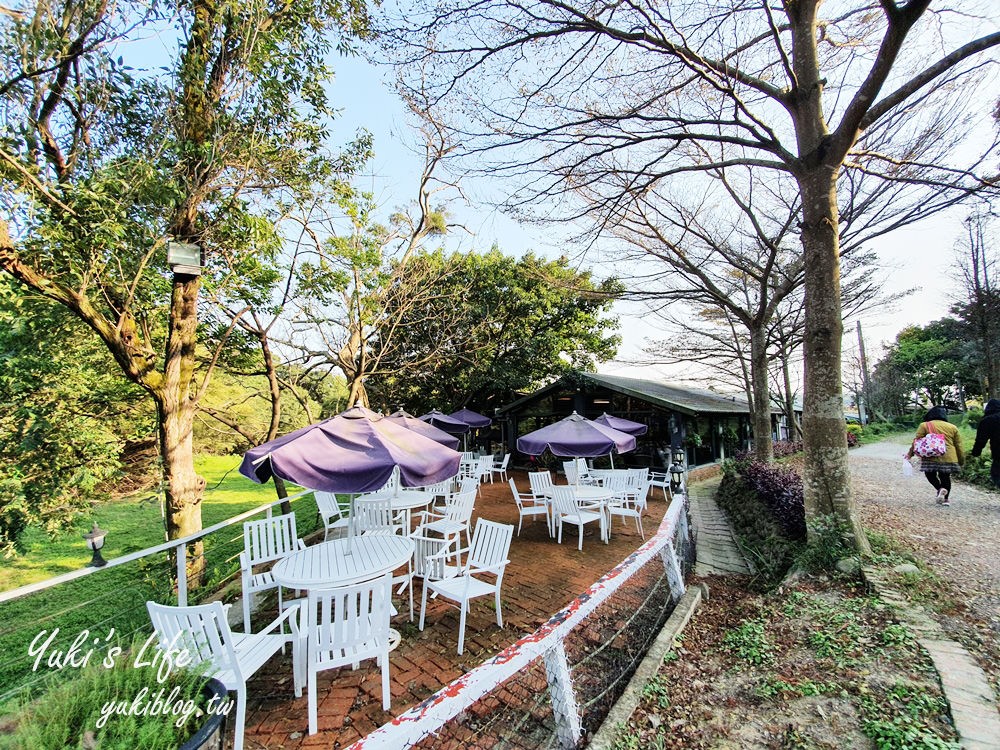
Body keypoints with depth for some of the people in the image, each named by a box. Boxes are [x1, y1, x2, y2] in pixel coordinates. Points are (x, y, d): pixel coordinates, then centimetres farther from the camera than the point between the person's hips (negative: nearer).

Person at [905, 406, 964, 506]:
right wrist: (961, 461, 24)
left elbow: (917, 441, -3)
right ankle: (946, 499, 16)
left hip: (932, 457, -3)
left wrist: (910, 453, 5)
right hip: (949, 458, 3)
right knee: (945, 477, 16)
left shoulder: (924, 425, 2)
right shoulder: (953, 427, 13)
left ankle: (940, 488, -8)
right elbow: (959, 446, 15)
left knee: (930, 474, 16)